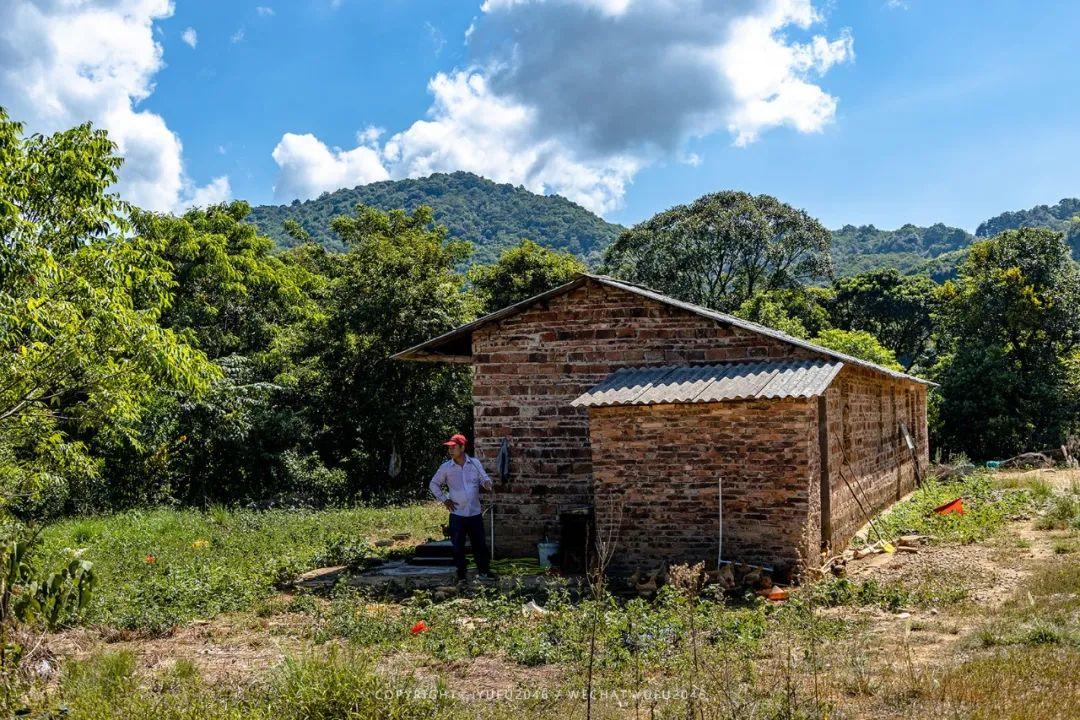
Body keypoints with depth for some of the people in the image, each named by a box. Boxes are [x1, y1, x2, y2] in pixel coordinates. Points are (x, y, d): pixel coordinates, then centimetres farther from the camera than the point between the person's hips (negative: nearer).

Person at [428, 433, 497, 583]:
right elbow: (433, 484, 9)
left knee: (480, 543, 6)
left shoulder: (475, 463, -1)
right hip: (457, 513, 0)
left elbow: (484, 478, 5)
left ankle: (483, 571, 18)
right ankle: (461, 573, 16)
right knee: (458, 545, 4)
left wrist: (487, 483, -19)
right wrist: (444, 499, 1)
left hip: (475, 512, 1)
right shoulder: (445, 467, -2)